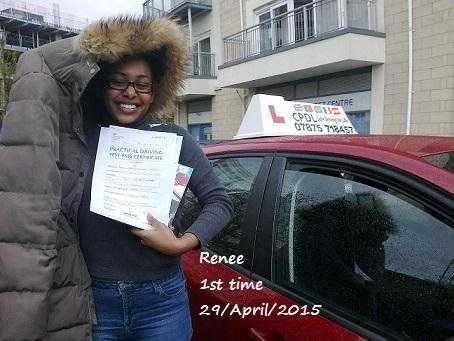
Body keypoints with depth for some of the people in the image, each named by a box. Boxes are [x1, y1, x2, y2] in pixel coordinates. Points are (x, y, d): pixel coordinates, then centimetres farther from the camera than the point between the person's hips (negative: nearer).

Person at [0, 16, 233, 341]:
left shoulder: (173, 138, -5)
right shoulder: (77, 137, 0)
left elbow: (219, 201, -4)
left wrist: (182, 243, -17)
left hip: (161, 301, -1)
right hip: (93, 300, 2)